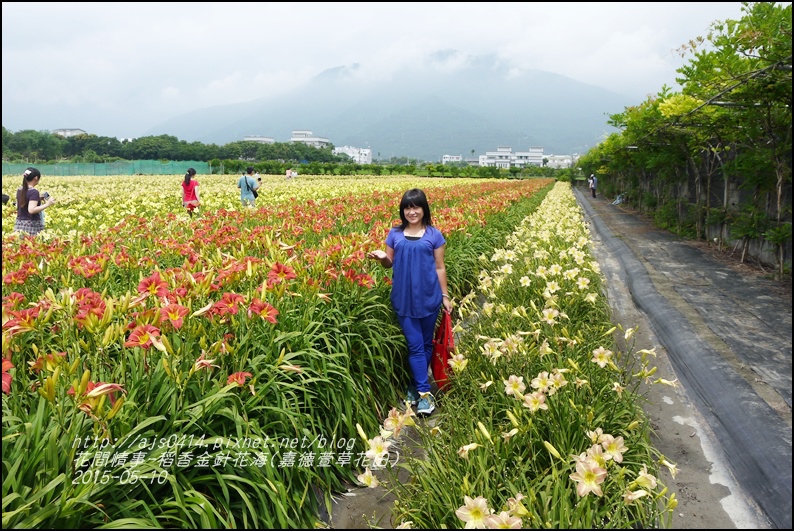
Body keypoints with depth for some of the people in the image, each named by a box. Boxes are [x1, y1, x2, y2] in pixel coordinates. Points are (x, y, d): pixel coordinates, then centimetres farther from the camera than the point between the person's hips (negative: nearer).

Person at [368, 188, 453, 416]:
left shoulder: (434, 235, 1)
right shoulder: (395, 234, 4)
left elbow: (440, 267, 4)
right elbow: (390, 264, 11)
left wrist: (445, 296, 3)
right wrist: (382, 257, -12)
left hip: (429, 298, 0)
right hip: (404, 299, 0)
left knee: (426, 344, 10)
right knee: (414, 345, 0)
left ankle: (416, 385, 26)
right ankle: (424, 391, 5)